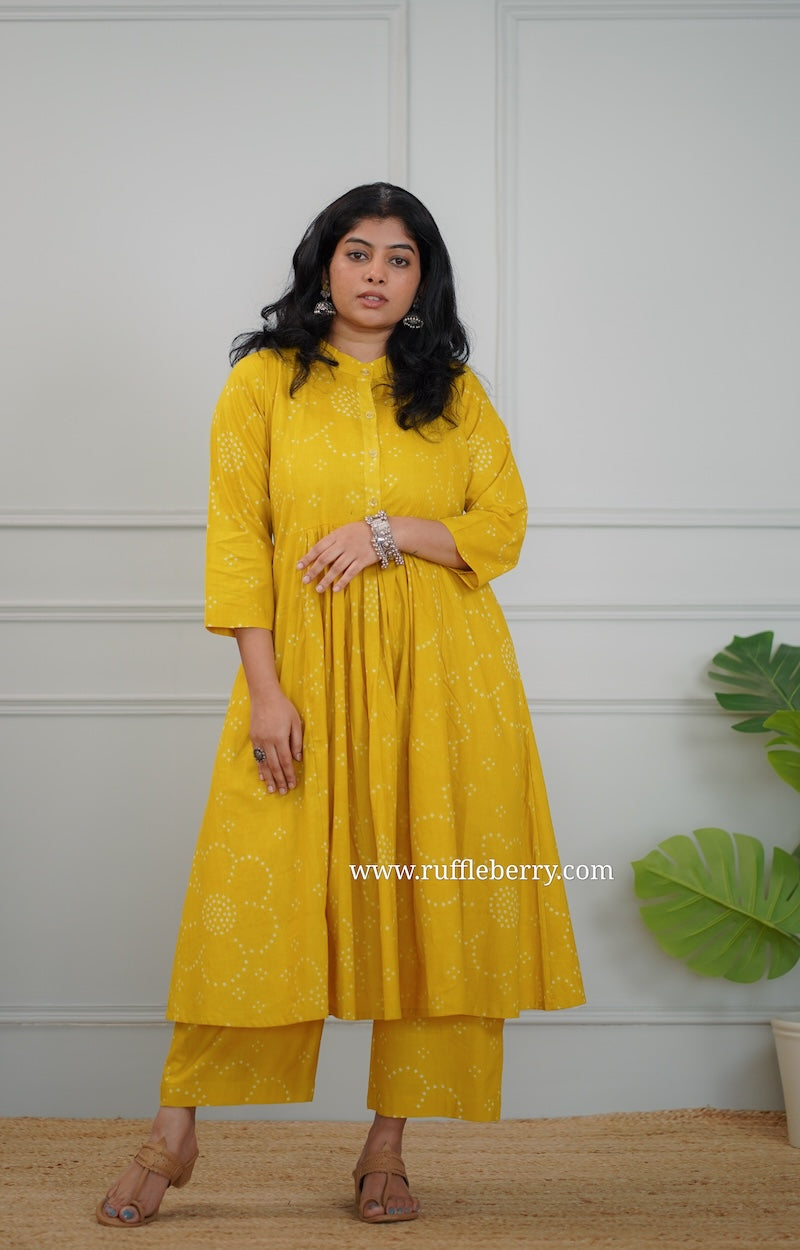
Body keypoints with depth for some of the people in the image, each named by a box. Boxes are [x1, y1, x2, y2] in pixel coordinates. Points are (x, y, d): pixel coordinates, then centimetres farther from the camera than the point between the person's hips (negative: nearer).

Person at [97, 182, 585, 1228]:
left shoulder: (454, 391, 11)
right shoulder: (264, 381, 5)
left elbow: (505, 527, 6)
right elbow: (236, 540, -1)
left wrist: (390, 530, -11)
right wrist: (266, 689, -10)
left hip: (442, 677, 2)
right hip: (305, 669, -2)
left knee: (428, 898, 1)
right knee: (254, 892, -4)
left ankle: (387, 1148, 13)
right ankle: (175, 1135, 10)